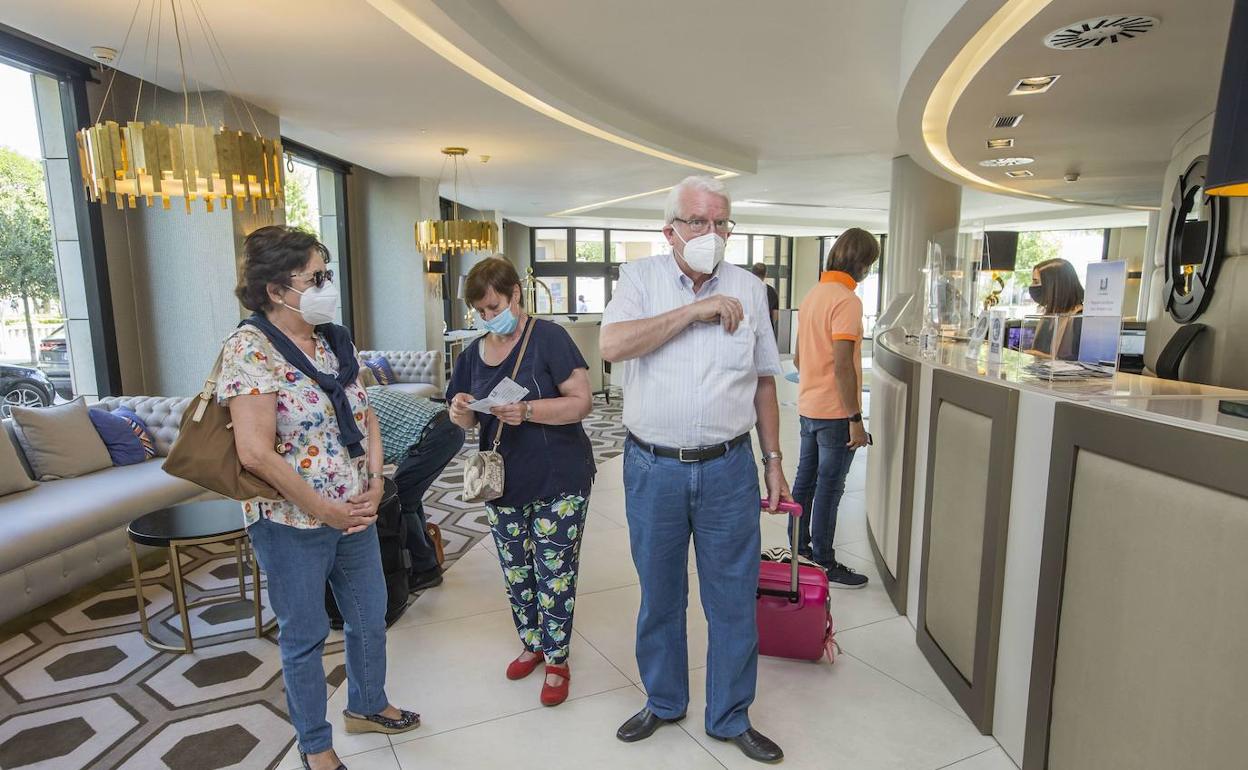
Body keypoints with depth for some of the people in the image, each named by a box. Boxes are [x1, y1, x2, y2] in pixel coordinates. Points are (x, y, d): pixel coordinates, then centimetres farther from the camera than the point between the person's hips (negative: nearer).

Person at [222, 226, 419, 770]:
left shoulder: (335, 341, 4)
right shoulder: (250, 349, -18)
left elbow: (365, 417, 9)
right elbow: (256, 452, -24)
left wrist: (375, 483, -4)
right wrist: (323, 510, -18)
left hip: (355, 513, 7)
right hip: (292, 524, -6)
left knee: (370, 618, 19)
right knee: (305, 634, 12)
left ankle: (366, 706, 45)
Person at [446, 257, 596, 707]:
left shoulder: (549, 338, -11)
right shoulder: (474, 353, 7)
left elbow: (582, 401, -16)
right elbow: (466, 421, 12)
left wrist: (527, 410, -29)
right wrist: (460, 411, -12)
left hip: (558, 482, -5)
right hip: (503, 484, 6)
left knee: (555, 575, 2)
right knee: (516, 573, 16)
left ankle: (557, 660, 21)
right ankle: (532, 643, 37)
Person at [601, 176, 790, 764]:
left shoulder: (749, 290, 4)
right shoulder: (641, 277, -1)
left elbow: (763, 381, 9)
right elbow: (612, 345, -20)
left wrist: (774, 461, 7)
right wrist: (695, 309, -20)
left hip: (727, 470, 1)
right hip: (653, 468, -1)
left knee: (733, 599, 10)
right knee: (659, 594, 16)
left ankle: (730, 717, 32)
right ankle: (663, 702, 39)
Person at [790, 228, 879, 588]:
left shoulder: (813, 294, 11)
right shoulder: (847, 300, -17)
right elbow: (843, 365, -24)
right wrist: (855, 418, -20)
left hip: (808, 406, 9)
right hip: (834, 412, -9)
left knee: (805, 480, 16)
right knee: (829, 489, 1)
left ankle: (799, 552, 29)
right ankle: (823, 566, 12)